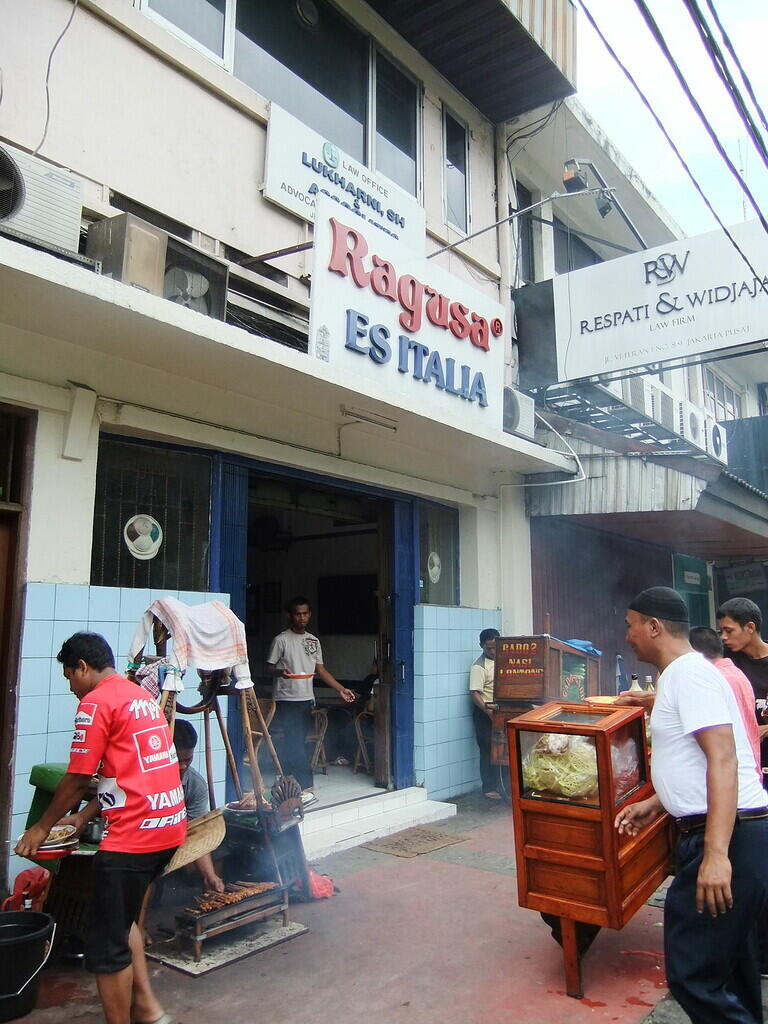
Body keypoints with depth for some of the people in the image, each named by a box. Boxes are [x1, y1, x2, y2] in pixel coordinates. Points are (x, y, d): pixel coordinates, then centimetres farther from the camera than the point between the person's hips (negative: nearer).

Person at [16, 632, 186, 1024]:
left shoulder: (96, 702, -10)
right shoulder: (144, 698, 17)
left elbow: (77, 780, -7)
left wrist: (42, 827, 9)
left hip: (133, 835, -9)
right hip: (170, 826, 9)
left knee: (106, 945, 6)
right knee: (122, 918, 26)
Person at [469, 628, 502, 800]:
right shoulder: (479, 666, -14)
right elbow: (475, 693, -19)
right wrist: (488, 711, -27)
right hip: (485, 713, -6)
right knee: (488, 751, 1)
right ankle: (489, 788, 11)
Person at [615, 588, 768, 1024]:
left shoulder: (690, 673, -15)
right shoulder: (681, 675, 16)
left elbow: (723, 759, -24)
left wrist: (716, 853, -29)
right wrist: (655, 804, 20)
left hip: (733, 837, -11)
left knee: (693, 971, -6)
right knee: (730, 964, 21)